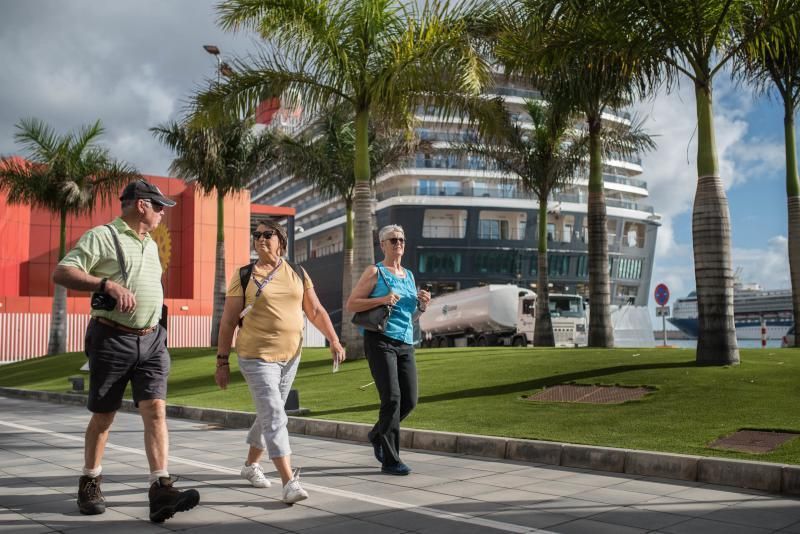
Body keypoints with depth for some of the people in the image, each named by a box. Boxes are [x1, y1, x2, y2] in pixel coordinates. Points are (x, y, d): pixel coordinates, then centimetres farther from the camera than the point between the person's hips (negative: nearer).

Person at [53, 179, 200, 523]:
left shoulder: (151, 245, 18)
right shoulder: (102, 236, -5)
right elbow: (61, 273, -14)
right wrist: (108, 284, -25)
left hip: (151, 340, 5)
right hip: (112, 339, -5)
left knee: (156, 410, -9)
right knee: (103, 416, 7)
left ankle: (161, 489, -14)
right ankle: (90, 483, 26)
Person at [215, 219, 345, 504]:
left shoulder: (298, 274, 8)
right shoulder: (244, 276, -2)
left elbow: (316, 311, 8)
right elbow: (228, 321, -2)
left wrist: (334, 341, -4)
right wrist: (222, 361, -5)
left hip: (290, 356, 5)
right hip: (257, 357, -5)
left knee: (269, 415, 17)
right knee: (274, 416, -13)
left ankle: (251, 465, 38)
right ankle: (289, 482, -16)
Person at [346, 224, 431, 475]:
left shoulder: (409, 275, 18)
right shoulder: (375, 272, 0)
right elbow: (351, 305, -6)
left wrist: (423, 303, 5)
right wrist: (381, 300, -17)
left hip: (405, 344, 6)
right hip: (380, 340, -6)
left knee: (409, 400, 5)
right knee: (392, 398, -13)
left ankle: (378, 435, 31)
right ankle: (390, 460, -5)